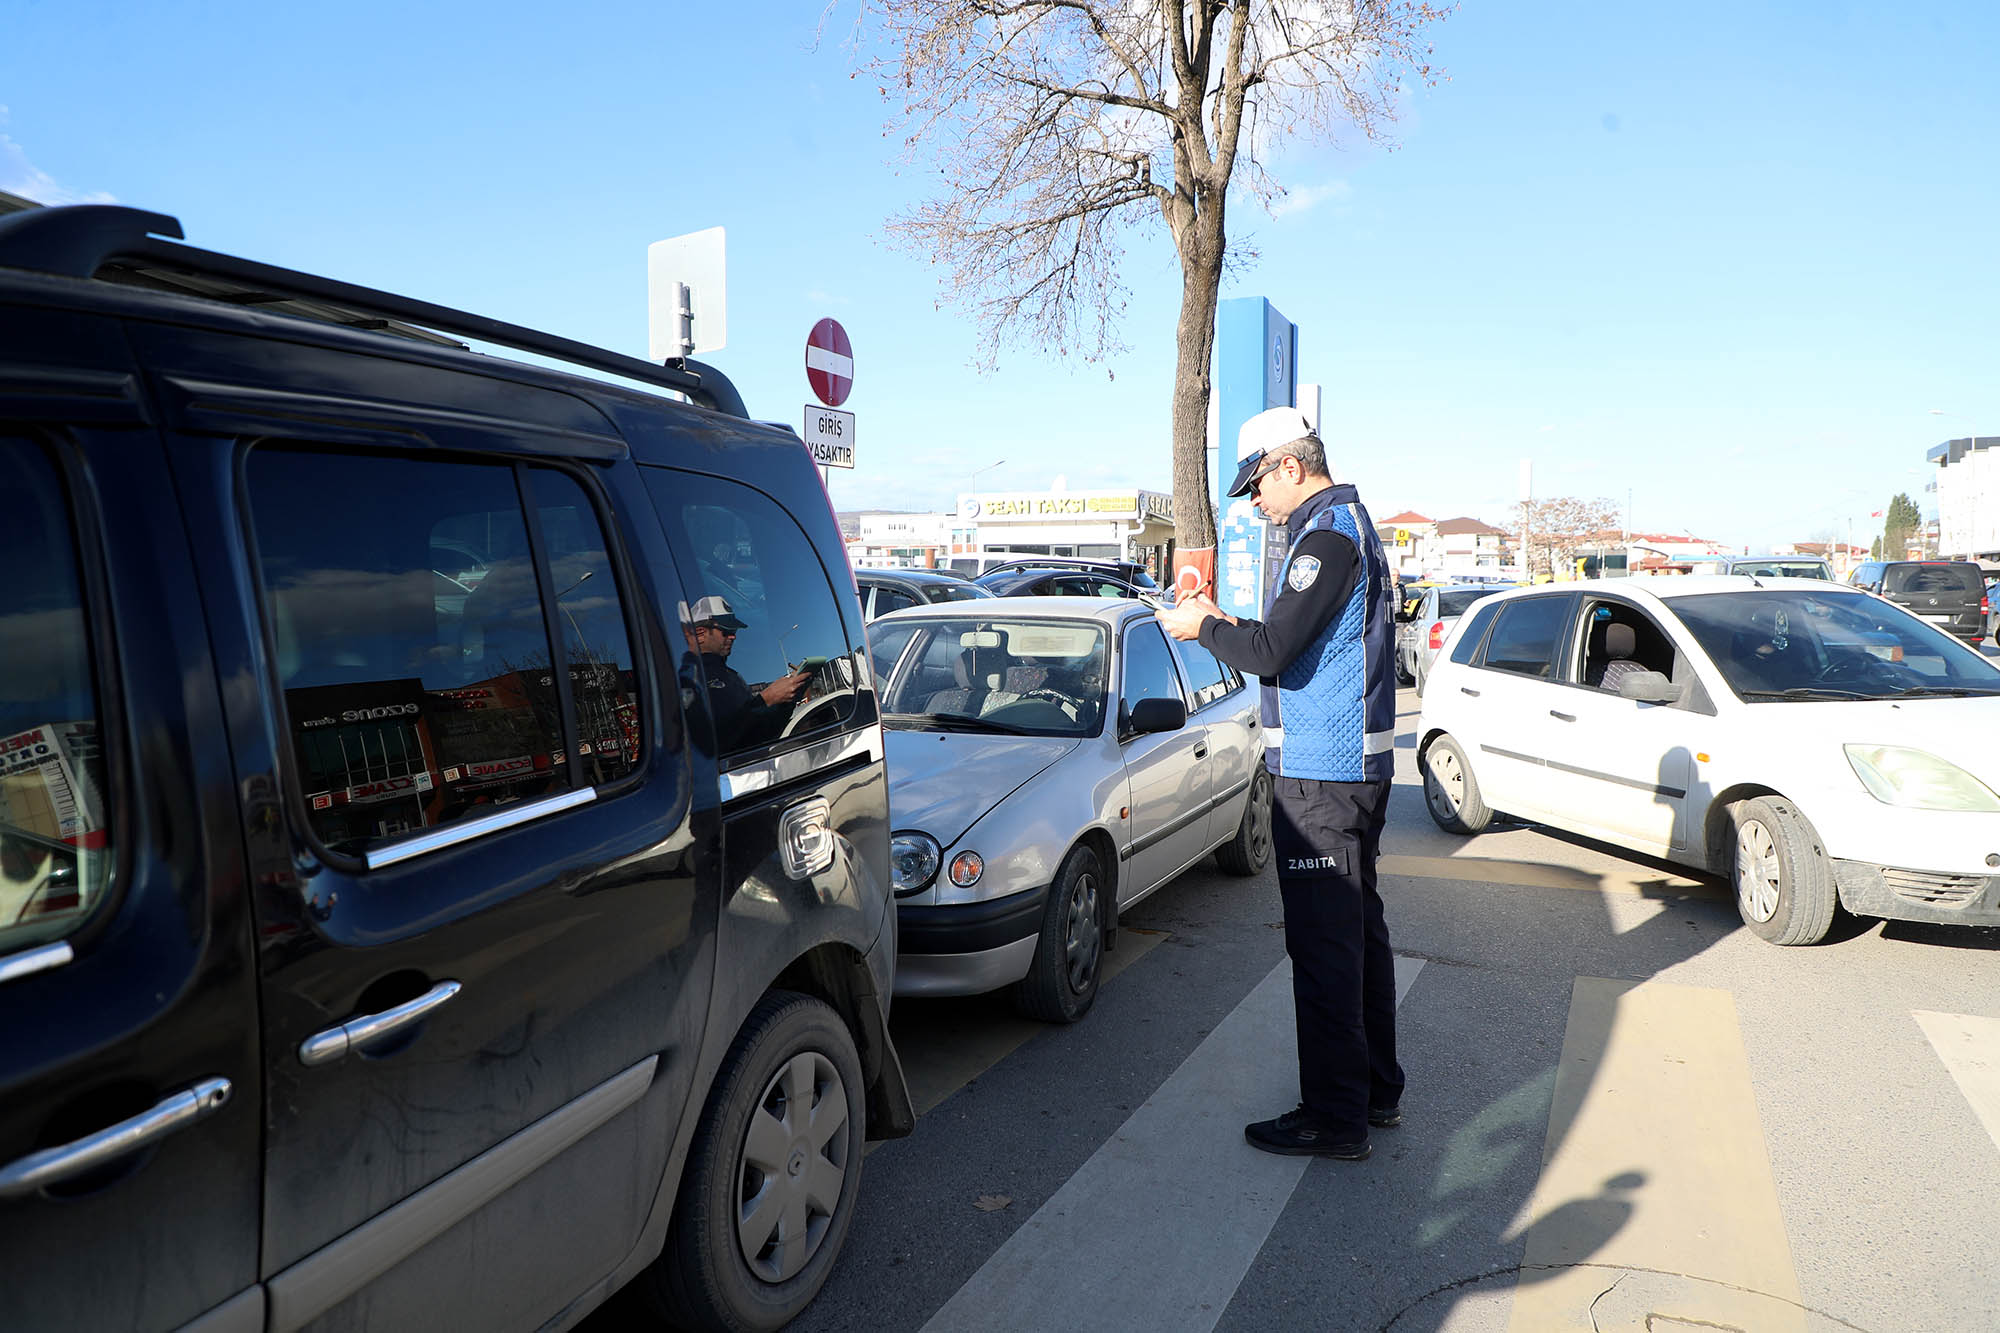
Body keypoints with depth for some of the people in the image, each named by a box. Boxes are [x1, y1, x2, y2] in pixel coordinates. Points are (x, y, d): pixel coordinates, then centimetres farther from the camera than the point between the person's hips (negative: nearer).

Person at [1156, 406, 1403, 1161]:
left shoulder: (1327, 533, -16)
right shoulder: (1352, 524, 17)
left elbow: (1272, 653, -23)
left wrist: (1203, 628, -7)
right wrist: (1227, 625, 14)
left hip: (1318, 776, -11)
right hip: (1357, 766, 11)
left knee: (1324, 946, -3)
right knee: (1360, 929, 18)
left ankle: (1333, 1119, 7)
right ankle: (1376, 1089, 31)